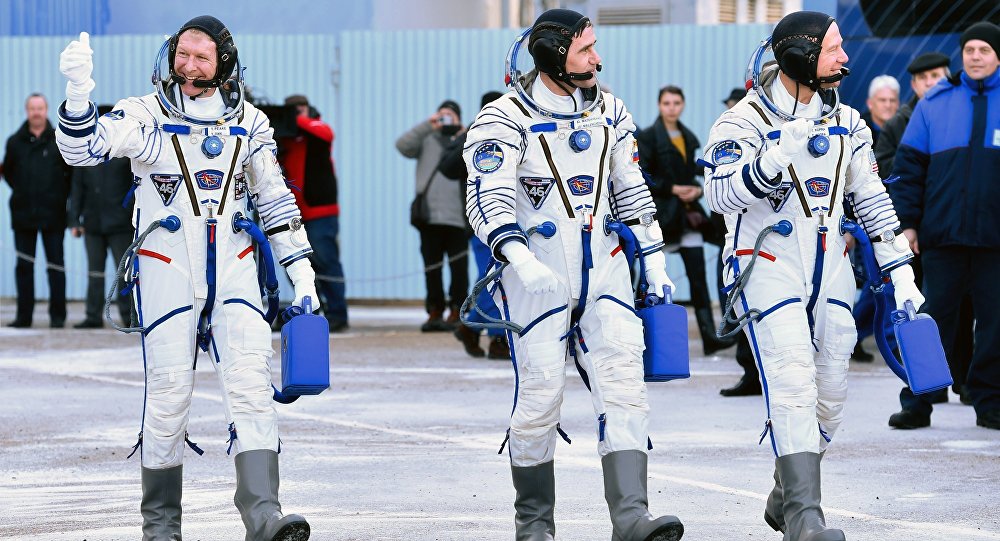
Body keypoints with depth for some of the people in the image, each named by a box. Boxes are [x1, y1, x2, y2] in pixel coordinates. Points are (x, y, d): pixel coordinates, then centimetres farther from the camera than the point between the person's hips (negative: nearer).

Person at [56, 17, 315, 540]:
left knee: (250, 380, -13)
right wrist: (78, 92, -33)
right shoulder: (146, 115, -2)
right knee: (169, 391, -5)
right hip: (167, 269, -2)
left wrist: (301, 269, 12)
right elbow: (83, 148, -16)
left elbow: (275, 199, 15)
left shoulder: (247, 122, 8)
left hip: (232, 269, 2)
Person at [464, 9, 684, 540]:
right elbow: (487, 200, -17)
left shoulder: (609, 112, 10)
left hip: (604, 271, 5)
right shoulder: (506, 119, -8)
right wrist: (520, 259, -31)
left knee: (623, 385, -9)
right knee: (541, 394, -3)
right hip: (536, 275, -5)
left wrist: (655, 260, 16)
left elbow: (632, 191, 19)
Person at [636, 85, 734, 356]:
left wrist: (697, 190, -3)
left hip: (687, 213, 5)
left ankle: (709, 336, -11)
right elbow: (642, 178, -10)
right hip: (660, 212, -5)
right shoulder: (648, 137, -5)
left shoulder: (689, 138, 13)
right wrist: (673, 189, -17)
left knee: (698, 276, -4)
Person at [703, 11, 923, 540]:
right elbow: (723, 195, -21)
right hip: (767, 268, -6)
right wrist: (780, 153, -34)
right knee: (793, 386, -18)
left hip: (829, 269, 6)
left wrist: (900, 270, 11)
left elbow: (871, 199, 15)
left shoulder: (845, 123, 9)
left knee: (829, 394, 8)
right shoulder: (744, 121, -10)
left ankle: (786, 497, 27)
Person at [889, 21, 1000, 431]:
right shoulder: (936, 103, 7)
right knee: (932, 319, 2)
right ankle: (916, 404, 6)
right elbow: (909, 166, 8)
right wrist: (907, 221, 1)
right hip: (942, 235, 1)